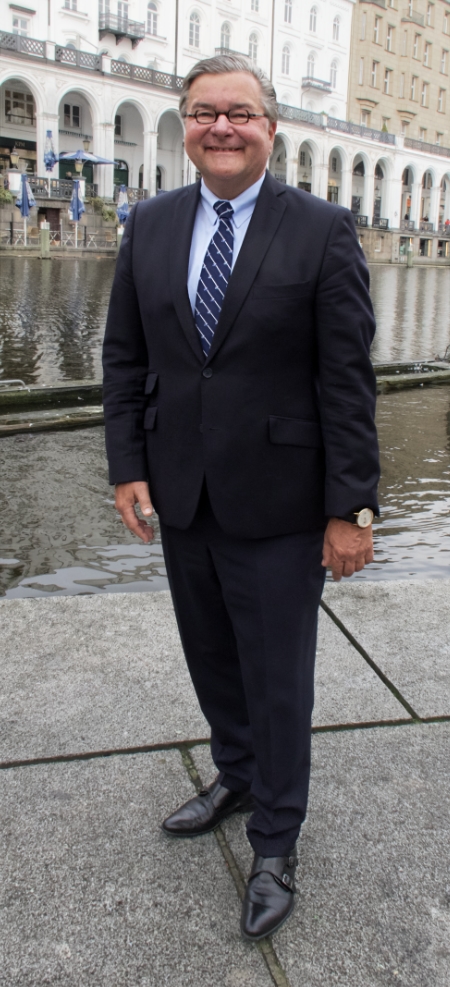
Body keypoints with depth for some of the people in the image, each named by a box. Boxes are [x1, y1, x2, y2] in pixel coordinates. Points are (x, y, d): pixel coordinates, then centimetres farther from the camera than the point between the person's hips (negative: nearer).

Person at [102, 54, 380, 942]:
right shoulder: (149, 225, 5)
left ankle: (276, 844, 27)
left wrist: (350, 508, -12)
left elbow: (347, 379, -10)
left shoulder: (323, 231, -8)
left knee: (278, 676, 7)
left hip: (277, 502, -4)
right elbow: (124, 358, 8)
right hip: (182, 495, 5)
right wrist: (129, 465, 0)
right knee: (211, 657, 19)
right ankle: (237, 776, 45)